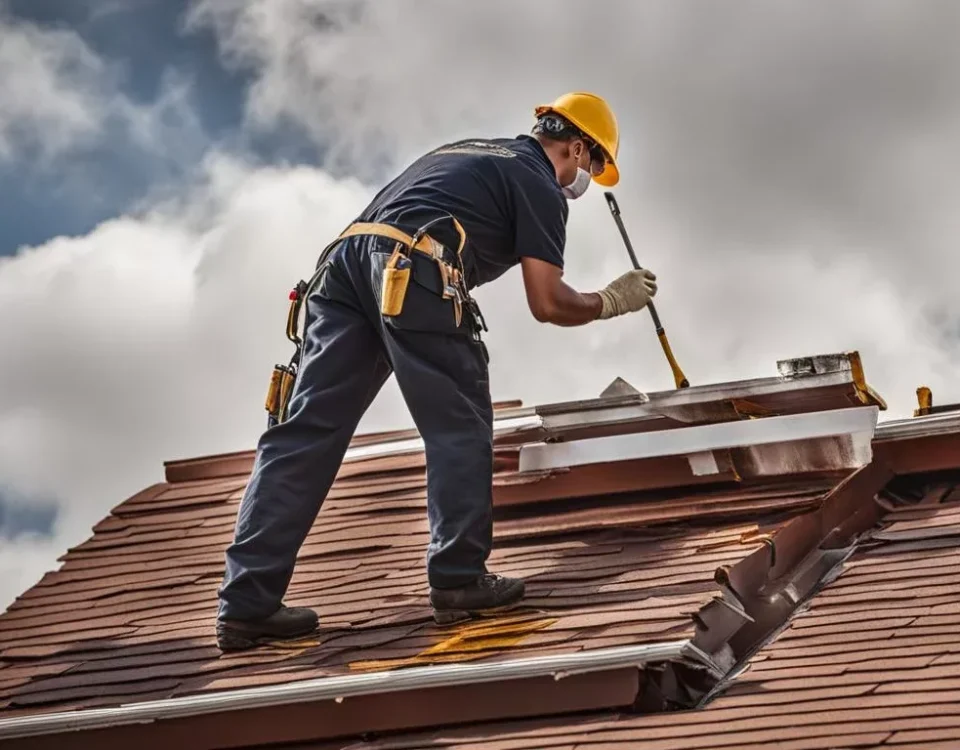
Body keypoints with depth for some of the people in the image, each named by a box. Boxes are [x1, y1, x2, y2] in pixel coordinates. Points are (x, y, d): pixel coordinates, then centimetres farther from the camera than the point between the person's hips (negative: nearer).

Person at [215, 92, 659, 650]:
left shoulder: (469, 151, 34)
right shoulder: (539, 186, 11)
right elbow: (548, 303, 6)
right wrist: (613, 301, 21)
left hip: (344, 259, 7)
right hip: (414, 274, -7)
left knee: (307, 430, 2)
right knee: (460, 429, 7)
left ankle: (247, 604, 0)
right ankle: (459, 581, 8)